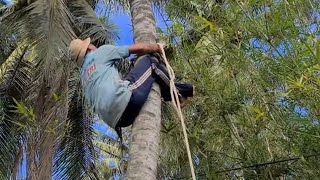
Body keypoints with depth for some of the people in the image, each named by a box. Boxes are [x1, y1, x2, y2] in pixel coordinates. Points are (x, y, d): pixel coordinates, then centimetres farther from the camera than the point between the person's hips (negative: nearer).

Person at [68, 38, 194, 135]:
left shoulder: (84, 77, 32)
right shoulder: (100, 52, 14)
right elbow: (137, 49, 14)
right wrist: (157, 47, 31)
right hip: (123, 99, -7)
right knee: (149, 61, 10)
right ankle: (177, 93, 18)